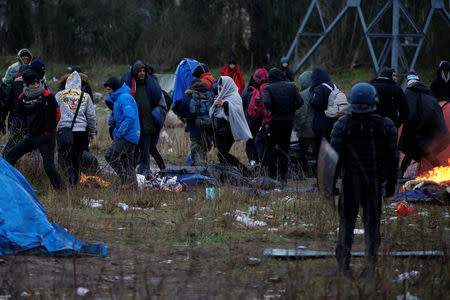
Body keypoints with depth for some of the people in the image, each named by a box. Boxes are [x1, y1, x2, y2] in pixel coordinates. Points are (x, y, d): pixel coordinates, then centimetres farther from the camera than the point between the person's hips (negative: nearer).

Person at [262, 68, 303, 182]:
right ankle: (283, 176, 13)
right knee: (284, 148, 13)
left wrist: (273, 110, -5)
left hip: (275, 121, -3)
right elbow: (300, 102, -5)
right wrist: (291, 110, 8)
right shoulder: (292, 86, 1)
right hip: (289, 121, 3)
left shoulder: (269, 88, -7)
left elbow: (267, 102, -23)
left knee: (270, 148, 8)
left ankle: (272, 176, 3)